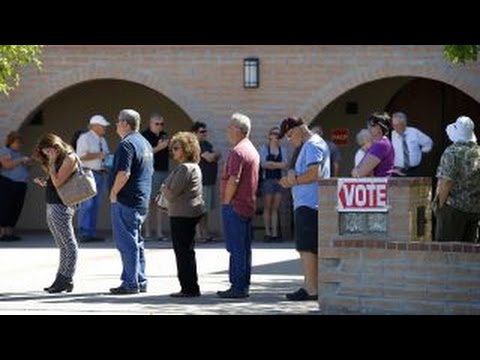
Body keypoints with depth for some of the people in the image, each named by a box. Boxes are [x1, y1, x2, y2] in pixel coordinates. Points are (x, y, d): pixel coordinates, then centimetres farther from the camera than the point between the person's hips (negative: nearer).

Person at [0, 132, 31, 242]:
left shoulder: (18, 153, 23)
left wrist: (26, 164, 10)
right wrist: (21, 160, -16)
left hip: (20, 186, 9)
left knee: (16, 209, 5)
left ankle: (9, 233, 9)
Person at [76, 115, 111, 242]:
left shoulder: (102, 140, 17)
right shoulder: (85, 138, -7)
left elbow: (106, 155, 26)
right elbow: (81, 156, -17)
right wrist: (98, 155, -18)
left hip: (100, 174, 8)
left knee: (95, 206, 9)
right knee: (87, 205, -11)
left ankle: (92, 233, 13)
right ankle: (84, 233, -11)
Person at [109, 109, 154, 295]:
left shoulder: (127, 144, -16)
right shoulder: (145, 143, 15)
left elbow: (123, 173, -26)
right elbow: (150, 171, 23)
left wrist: (114, 192, -14)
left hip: (126, 202, -10)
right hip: (142, 201, 10)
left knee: (127, 243, -6)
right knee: (136, 242, 15)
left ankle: (130, 283, -6)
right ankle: (141, 282, 18)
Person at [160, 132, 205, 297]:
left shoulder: (185, 168, -19)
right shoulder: (194, 166, 15)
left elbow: (172, 193, -20)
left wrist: (163, 188, -1)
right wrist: (167, 191, 8)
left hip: (182, 215, -11)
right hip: (192, 212, 11)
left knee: (183, 252, -5)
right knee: (187, 251, 16)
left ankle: (189, 288, -3)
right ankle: (190, 288, 21)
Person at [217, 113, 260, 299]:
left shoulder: (237, 151, -15)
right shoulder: (253, 150, 16)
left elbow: (233, 180, -22)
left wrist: (226, 201, -12)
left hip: (235, 206, -10)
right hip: (248, 205, 10)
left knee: (236, 248, -8)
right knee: (245, 247, 11)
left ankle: (237, 287, -8)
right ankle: (244, 286, 15)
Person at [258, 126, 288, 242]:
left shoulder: (283, 149, 11)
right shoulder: (264, 148, 3)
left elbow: (285, 165, -1)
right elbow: (263, 164, -8)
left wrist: (271, 164, -13)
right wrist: (278, 165, -10)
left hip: (279, 180, 3)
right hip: (268, 180, -3)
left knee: (275, 208, 2)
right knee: (267, 207, -2)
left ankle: (275, 233, 0)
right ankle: (268, 233, 0)